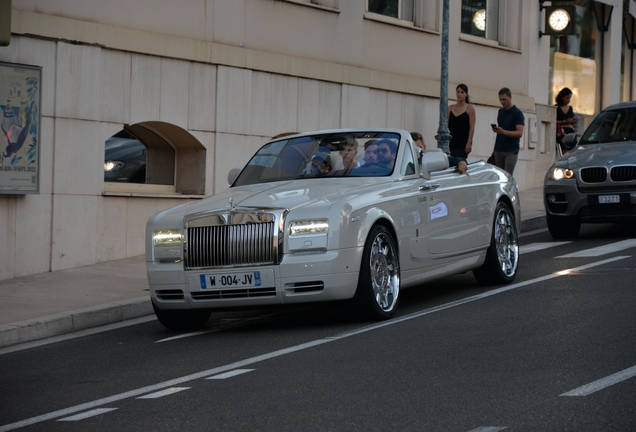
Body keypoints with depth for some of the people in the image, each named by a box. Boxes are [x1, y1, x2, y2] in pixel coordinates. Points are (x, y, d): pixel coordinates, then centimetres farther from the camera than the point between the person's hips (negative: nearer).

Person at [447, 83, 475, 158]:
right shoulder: (450, 108, 11)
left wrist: (469, 143, -13)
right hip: (451, 142, 4)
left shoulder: (470, 108, 0)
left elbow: (472, 127, -5)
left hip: (463, 143, -4)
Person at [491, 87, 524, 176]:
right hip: (499, 150, 6)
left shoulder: (517, 113, -8)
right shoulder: (501, 111, 13)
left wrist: (503, 132, -30)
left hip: (511, 151, -6)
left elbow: (519, 133, -17)